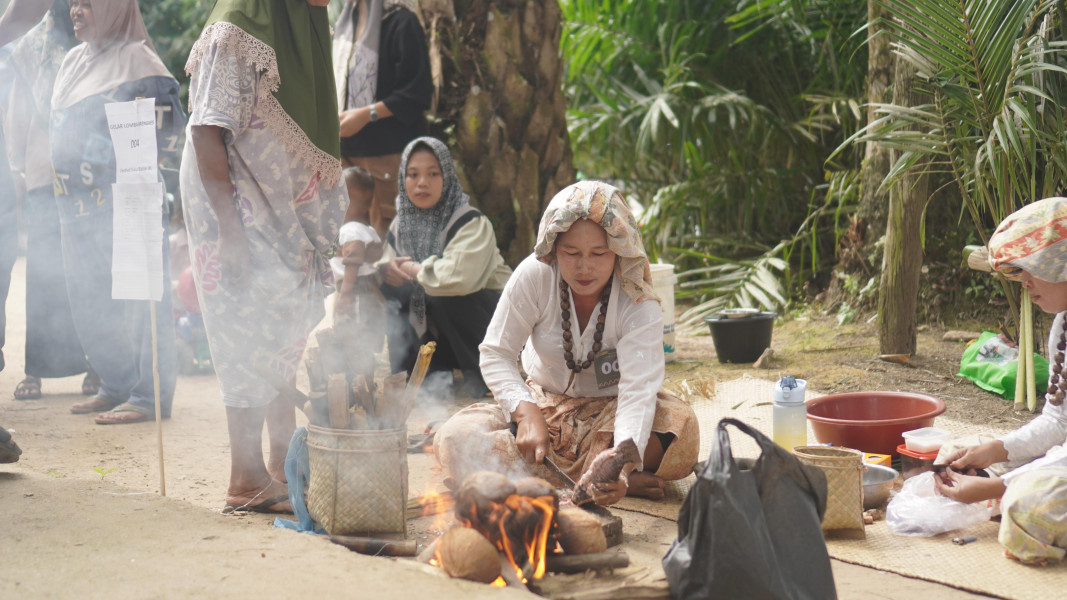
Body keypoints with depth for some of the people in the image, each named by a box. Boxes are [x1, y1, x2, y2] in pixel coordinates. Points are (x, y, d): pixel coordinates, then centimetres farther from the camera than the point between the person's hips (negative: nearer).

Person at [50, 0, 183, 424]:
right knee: (87, 301, 11)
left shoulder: (136, 58, -6)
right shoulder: (72, 61, 18)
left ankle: (150, 395, -1)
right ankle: (117, 386, 22)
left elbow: (170, 119, -11)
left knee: (137, 294, -5)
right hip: (78, 201, 8)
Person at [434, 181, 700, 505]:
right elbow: (496, 354, -13)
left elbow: (638, 389, -34)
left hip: (610, 411, -2)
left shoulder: (639, 304, -22)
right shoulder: (534, 275, -19)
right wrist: (526, 411, -32)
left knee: (683, 427, -34)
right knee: (453, 440, -27)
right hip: (542, 402, 2)